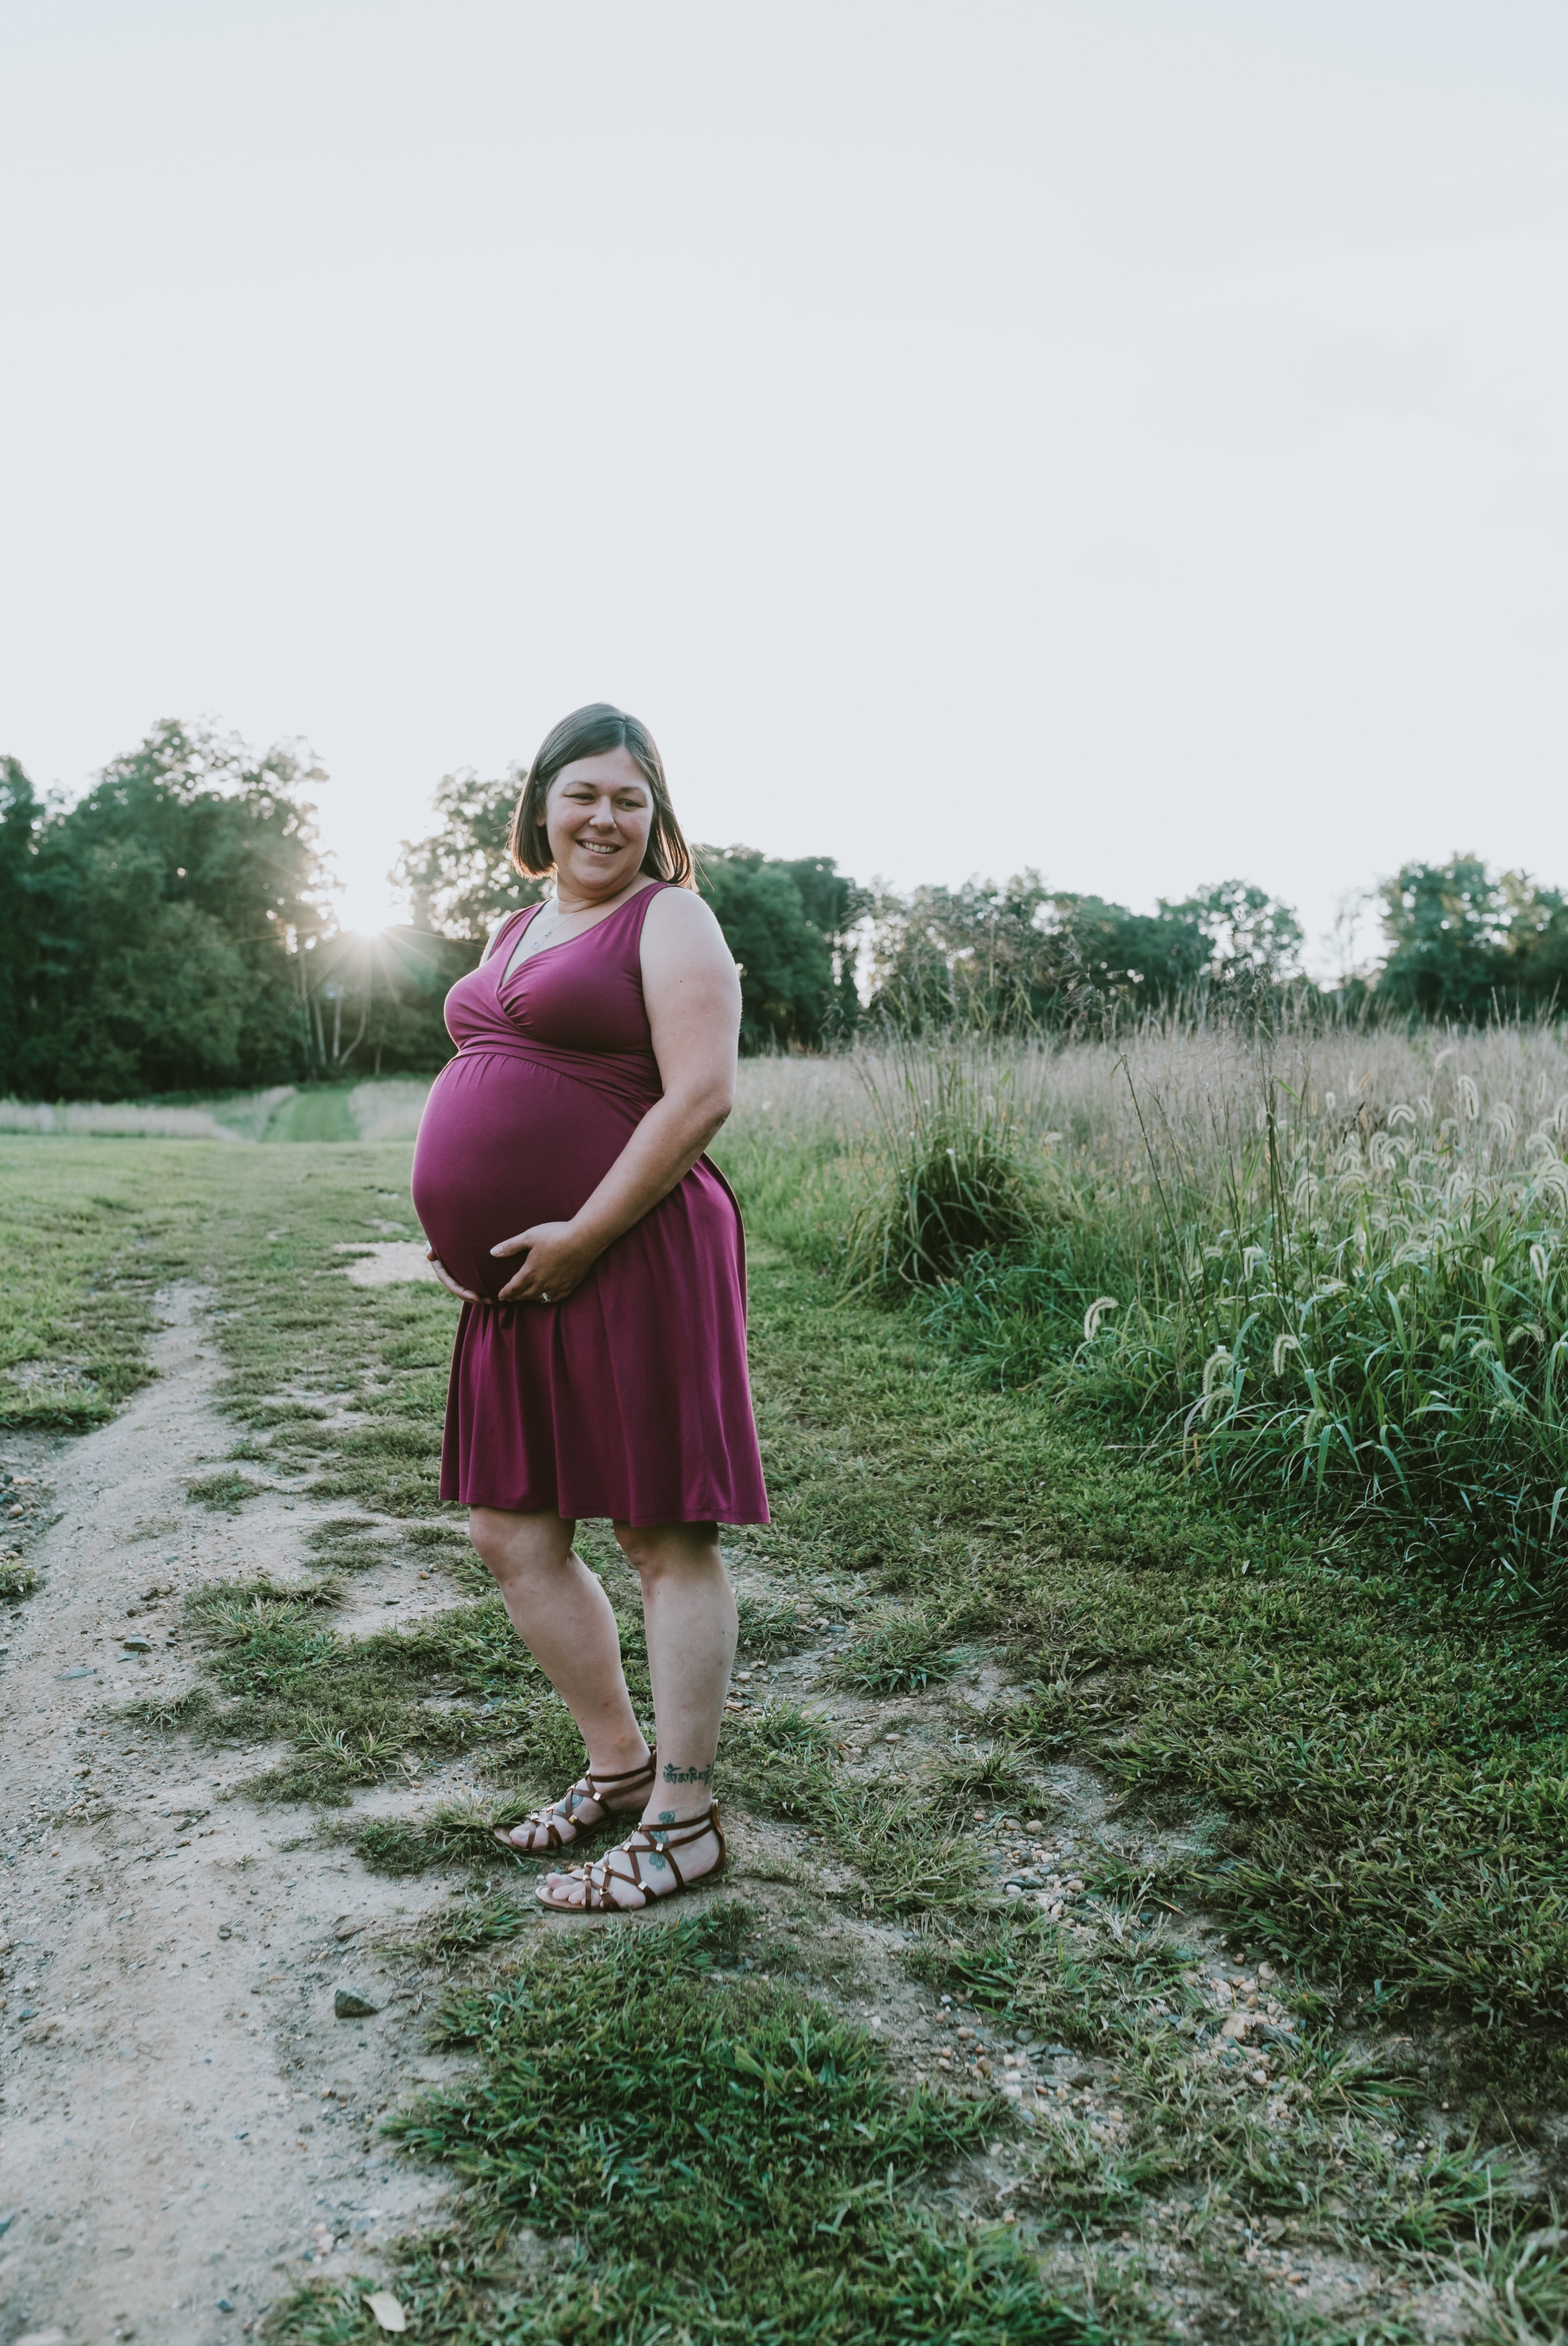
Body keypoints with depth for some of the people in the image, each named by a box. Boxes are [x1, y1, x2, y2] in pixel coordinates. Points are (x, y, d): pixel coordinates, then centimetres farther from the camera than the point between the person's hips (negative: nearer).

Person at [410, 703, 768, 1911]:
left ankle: (684, 1824, 14)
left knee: (666, 1537, 1)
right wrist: (453, 1230, 10)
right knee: (513, 1534, 13)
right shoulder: (515, 929, 20)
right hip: (516, 1283, 9)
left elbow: (701, 1097, -15)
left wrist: (582, 1237, -17)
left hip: (632, 1262, -9)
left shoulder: (668, 918, -4)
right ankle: (617, 1762, 32)